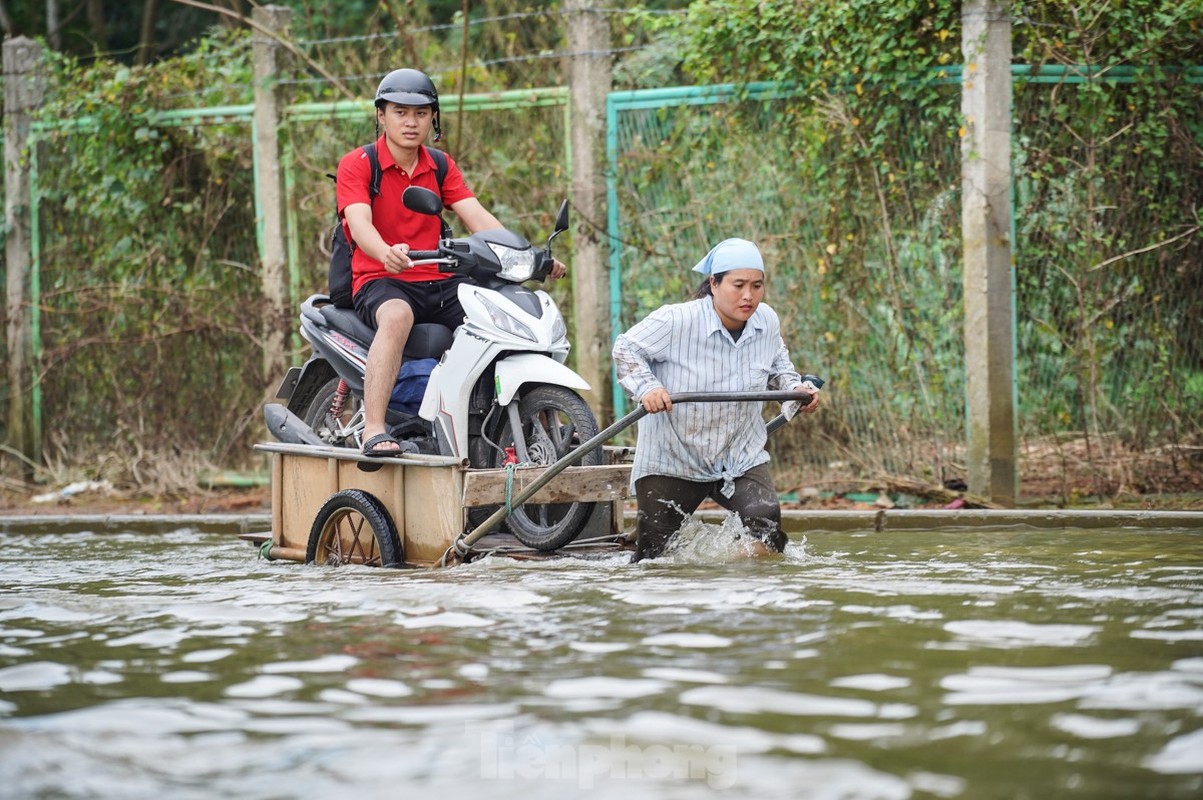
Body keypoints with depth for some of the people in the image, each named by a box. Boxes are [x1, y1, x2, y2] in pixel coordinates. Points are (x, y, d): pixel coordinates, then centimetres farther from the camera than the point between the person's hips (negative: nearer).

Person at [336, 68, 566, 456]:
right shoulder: (356, 165, -1)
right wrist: (386, 253, -42)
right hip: (380, 280, -5)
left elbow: (477, 217, 3)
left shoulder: (442, 167, 15)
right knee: (397, 316, -39)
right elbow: (359, 223, -18)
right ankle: (374, 431, -45)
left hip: (439, 282, 5)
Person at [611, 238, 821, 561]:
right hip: (672, 461, -3)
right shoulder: (675, 321, -22)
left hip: (742, 458, 3)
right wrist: (645, 386, -26)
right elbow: (626, 348, -9)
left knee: (767, 527, -19)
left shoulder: (767, 322, -5)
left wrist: (795, 387, -2)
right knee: (651, 558, 5)